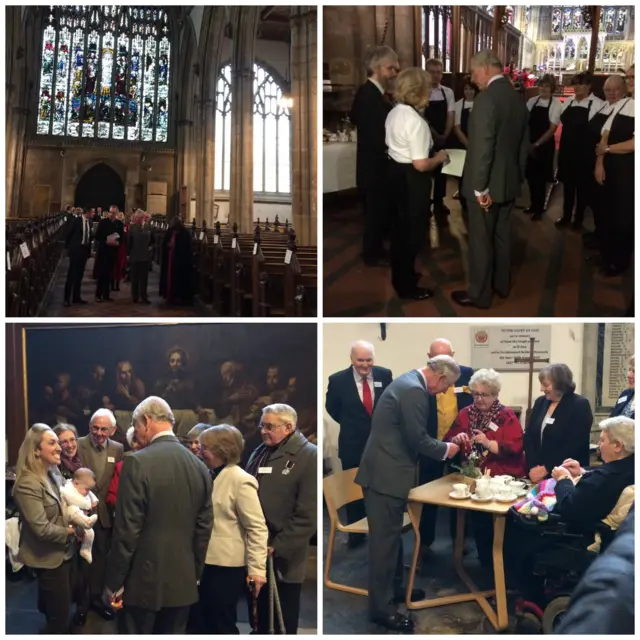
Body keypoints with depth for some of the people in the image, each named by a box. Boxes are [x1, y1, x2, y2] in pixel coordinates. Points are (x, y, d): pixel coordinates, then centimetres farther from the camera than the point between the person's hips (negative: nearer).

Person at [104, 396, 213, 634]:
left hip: (143, 581, -5)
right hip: (183, 582, 5)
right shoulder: (200, 467, 2)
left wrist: (113, 583, -6)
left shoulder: (138, 463, -14)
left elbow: (127, 530, -15)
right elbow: (204, 528, 7)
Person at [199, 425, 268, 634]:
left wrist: (256, 569, -21)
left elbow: (257, 528, -17)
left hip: (227, 566, -7)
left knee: (223, 624, 3)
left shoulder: (241, 481, -15)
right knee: (209, 622, 15)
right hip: (207, 562, 7)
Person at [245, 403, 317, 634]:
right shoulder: (259, 453, 11)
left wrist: (278, 547, -16)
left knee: (282, 623, 7)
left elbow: (307, 515, -14)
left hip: (283, 558, -5)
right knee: (260, 617, 15)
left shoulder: (309, 456, -9)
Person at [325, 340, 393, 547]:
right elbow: (332, 407, 5)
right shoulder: (338, 380, -11)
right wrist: (350, 424, 7)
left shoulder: (385, 375, -5)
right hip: (353, 445, -1)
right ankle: (356, 533, 24)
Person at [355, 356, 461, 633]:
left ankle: (393, 588, 35)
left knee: (392, 536, 21)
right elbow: (417, 438, -19)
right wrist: (445, 450, -4)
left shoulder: (409, 382, 12)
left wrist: (440, 445, 16)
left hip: (386, 470, 11)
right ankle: (381, 607, 7)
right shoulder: (414, 391, -20)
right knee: (385, 540, -2)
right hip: (386, 474, -11)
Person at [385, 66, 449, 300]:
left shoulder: (394, 113, 4)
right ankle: (407, 286, 17)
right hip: (411, 178, -9)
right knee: (413, 231, 5)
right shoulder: (416, 121, -24)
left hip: (395, 172, 9)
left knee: (401, 227, 22)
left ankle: (400, 276, 37)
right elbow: (420, 165, -25)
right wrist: (439, 158, -7)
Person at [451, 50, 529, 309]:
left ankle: (479, 294, 12)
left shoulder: (486, 98, -21)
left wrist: (479, 188, -20)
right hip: (509, 181, 8)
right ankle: (501, 284, 32)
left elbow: (482, 148, -25)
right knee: (502, 236, 19)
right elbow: (524, 144, 12)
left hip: (488, 184, -8)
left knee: (481, 240, 3)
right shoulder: (517, 98, 6)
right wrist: (517, 174, 20)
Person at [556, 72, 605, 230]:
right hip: (567, 149, 5)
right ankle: (566, 216, 28)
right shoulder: (568, 101, 7)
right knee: (567, 183, 14)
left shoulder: (598, 104, -12)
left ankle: (578, 219, 21)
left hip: (585, 152, -5)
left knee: (582, 186, 8)